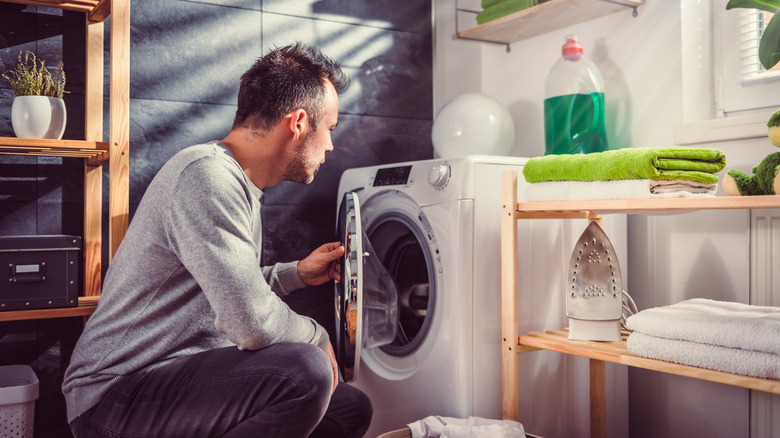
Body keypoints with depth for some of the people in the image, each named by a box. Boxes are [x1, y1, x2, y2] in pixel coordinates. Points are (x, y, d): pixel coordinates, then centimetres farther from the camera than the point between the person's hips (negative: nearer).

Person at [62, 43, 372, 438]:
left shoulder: (239, 184, 12)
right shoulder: (207, 175, -22)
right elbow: (253, 323, -28)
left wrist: (296, 273, 15)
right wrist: (318, 337, -10)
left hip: (187, 373, 10)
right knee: (304, 371, -31)